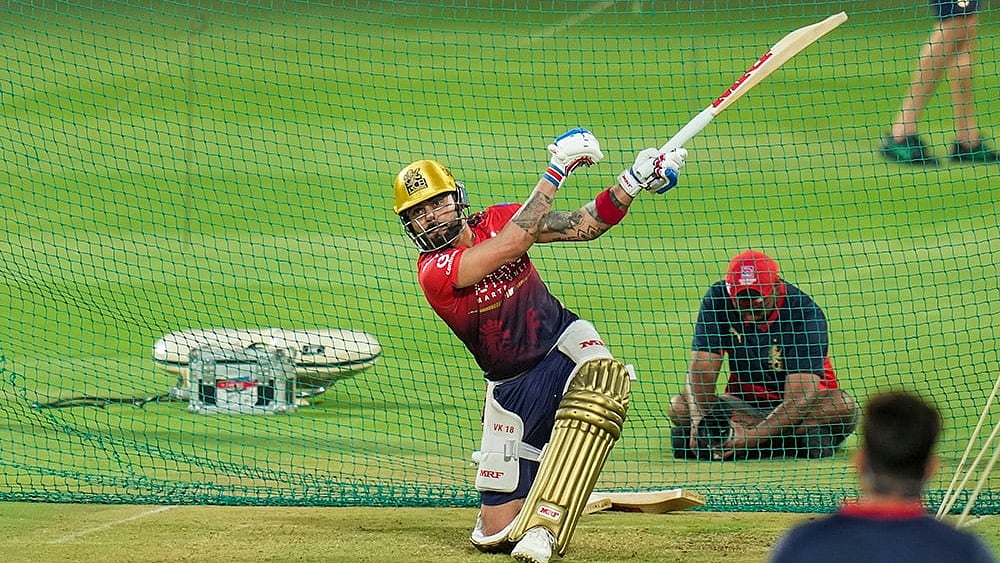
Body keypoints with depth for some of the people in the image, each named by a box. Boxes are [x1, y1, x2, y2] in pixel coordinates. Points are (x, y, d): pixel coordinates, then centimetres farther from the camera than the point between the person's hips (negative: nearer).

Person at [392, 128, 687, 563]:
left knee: (600, 380, -39)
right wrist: (557, 170, -29)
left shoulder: (495, 220, -2)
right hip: (511, 387, -1)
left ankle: (542, 525, -39)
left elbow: (585, 225, -3)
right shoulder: (434, 271, -17)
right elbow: (514, 242, -28)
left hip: (565, 344, 2)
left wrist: (632, 183, -19)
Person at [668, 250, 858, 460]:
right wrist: (700, 420, -35)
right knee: (680, 405, -24)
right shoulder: (717, 299, -11)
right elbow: (701, 369, -16)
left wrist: (754, 436, -41)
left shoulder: (805, 313, -21)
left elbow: (800, 397, -29)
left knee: (842, 406, -34)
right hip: (743, 404, 4)